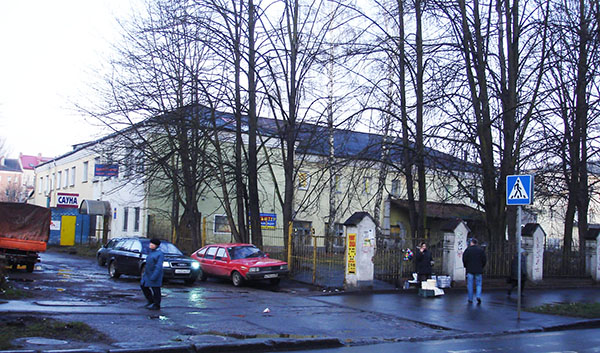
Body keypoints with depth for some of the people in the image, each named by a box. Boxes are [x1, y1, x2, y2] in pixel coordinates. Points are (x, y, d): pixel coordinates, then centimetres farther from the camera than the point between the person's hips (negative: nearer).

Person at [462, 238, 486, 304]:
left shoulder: (468, 250, -3)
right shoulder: (481, 250, 3)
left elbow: (464, 260, -4)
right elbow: (484, 260, 3)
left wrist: (466, 266, 11)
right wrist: (481, 267, 15)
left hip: (470, 270, -1)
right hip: (479, 270, 1)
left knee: (470, 285, 5)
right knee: (478, 284, 8)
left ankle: (470, 299, 7)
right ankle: (478, 296, -12)